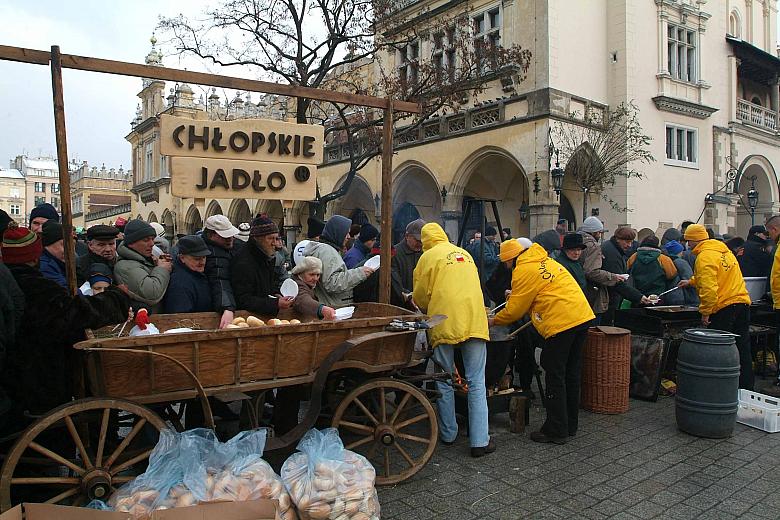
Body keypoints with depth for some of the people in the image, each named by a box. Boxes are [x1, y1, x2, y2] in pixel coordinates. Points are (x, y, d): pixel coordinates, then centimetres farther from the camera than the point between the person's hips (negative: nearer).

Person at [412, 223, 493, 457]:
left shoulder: (428, 256, 3)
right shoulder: (464, 253, 19)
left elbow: (420, 296, 3)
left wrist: (428, 311, 26)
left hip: (445, 323, -3)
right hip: (474, 321, 3)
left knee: (444, 381, 13)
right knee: (476, 383, 4)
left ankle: (448, 433, 23)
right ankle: (480, 441, 2)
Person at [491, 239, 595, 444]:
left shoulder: (523, 271, -7)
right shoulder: (544, 261, 20)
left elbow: (515, 309, -4)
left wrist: (494, 321, 11)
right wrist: (514, 296, 25)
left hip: (562, 323, -9)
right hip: (583, 316, 9)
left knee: (555, 376, 0)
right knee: (571, 373, 16)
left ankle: (556, 431, 7)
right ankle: (570, 426, 28)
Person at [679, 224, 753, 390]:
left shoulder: (704, 256, -14)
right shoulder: (723, 250, 15)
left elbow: (709, 287, -23)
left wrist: (705, 312, -17)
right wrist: (691, 281, 38)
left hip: (723, 307, -9)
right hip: (743, 302, 9)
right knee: (743, 349, 14)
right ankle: (746, 387, 22)